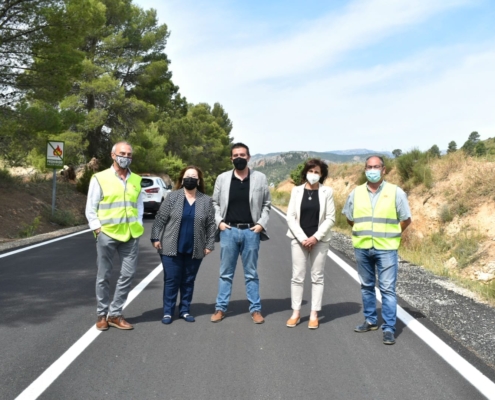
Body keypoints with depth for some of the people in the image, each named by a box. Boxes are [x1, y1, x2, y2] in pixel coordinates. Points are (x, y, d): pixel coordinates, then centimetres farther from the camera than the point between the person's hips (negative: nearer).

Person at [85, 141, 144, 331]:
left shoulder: (136, 180, 10)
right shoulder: (100, 178, -2)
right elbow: (90, 209, -1)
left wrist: (138, 226, 5)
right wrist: (97, 229, -8)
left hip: (131, 235, 4)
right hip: (107, 233, -4)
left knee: (128, 274, 4)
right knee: (104, 276, 6)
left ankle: (114, 314, 17)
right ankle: (102, 314, 20)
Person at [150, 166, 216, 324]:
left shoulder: (206, 201, 3)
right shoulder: (172, 197, -1)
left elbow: (211, 225, 5)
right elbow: (160, 219, -1)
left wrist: (209, 244, 1)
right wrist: (156, 238, -6)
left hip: (194, 250, 2)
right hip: (172, 248, -2)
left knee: (189, 281, 10)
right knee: (171, 280, 3)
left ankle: (185, 310, 22)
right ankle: (168, 312, 12)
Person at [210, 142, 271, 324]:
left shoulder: (260, 178, 1)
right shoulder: (222, 178, 3)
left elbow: (267, 204, 7)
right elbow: (215, 203, 10)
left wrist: (261, 223, -3)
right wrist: (219, 221, -3)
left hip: (251, 231, 0)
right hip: (228, 231, 1)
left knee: (251, 273, 9)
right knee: (225, 273, 8)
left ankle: (255, 309, 17)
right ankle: (220, 308, 17)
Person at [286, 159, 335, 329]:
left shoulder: (327, 192, -2)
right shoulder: (297, 191, 1)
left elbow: (330, 218, -4)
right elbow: (290, 217, -2)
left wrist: (316, 237, -12)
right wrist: (302, 238, -11)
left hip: (319, 241, -1)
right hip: (299, 240, 1)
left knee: (317, 277, 5)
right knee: (297, 277, 4)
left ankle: (314, 314, 13)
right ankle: (296, 312, 14)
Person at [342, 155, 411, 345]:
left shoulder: (395, 192, -4)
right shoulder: (356, 193, 4)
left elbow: (406, 219, 3)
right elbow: (350, 218, 17)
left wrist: (388, 235, 5)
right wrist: (363, 232, 12)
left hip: (386, 249, -3)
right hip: (362, 248, 4)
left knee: (387, 289, -3)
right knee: (367, 286, 14)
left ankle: (389, 329, 2)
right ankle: (370, 321, 27)